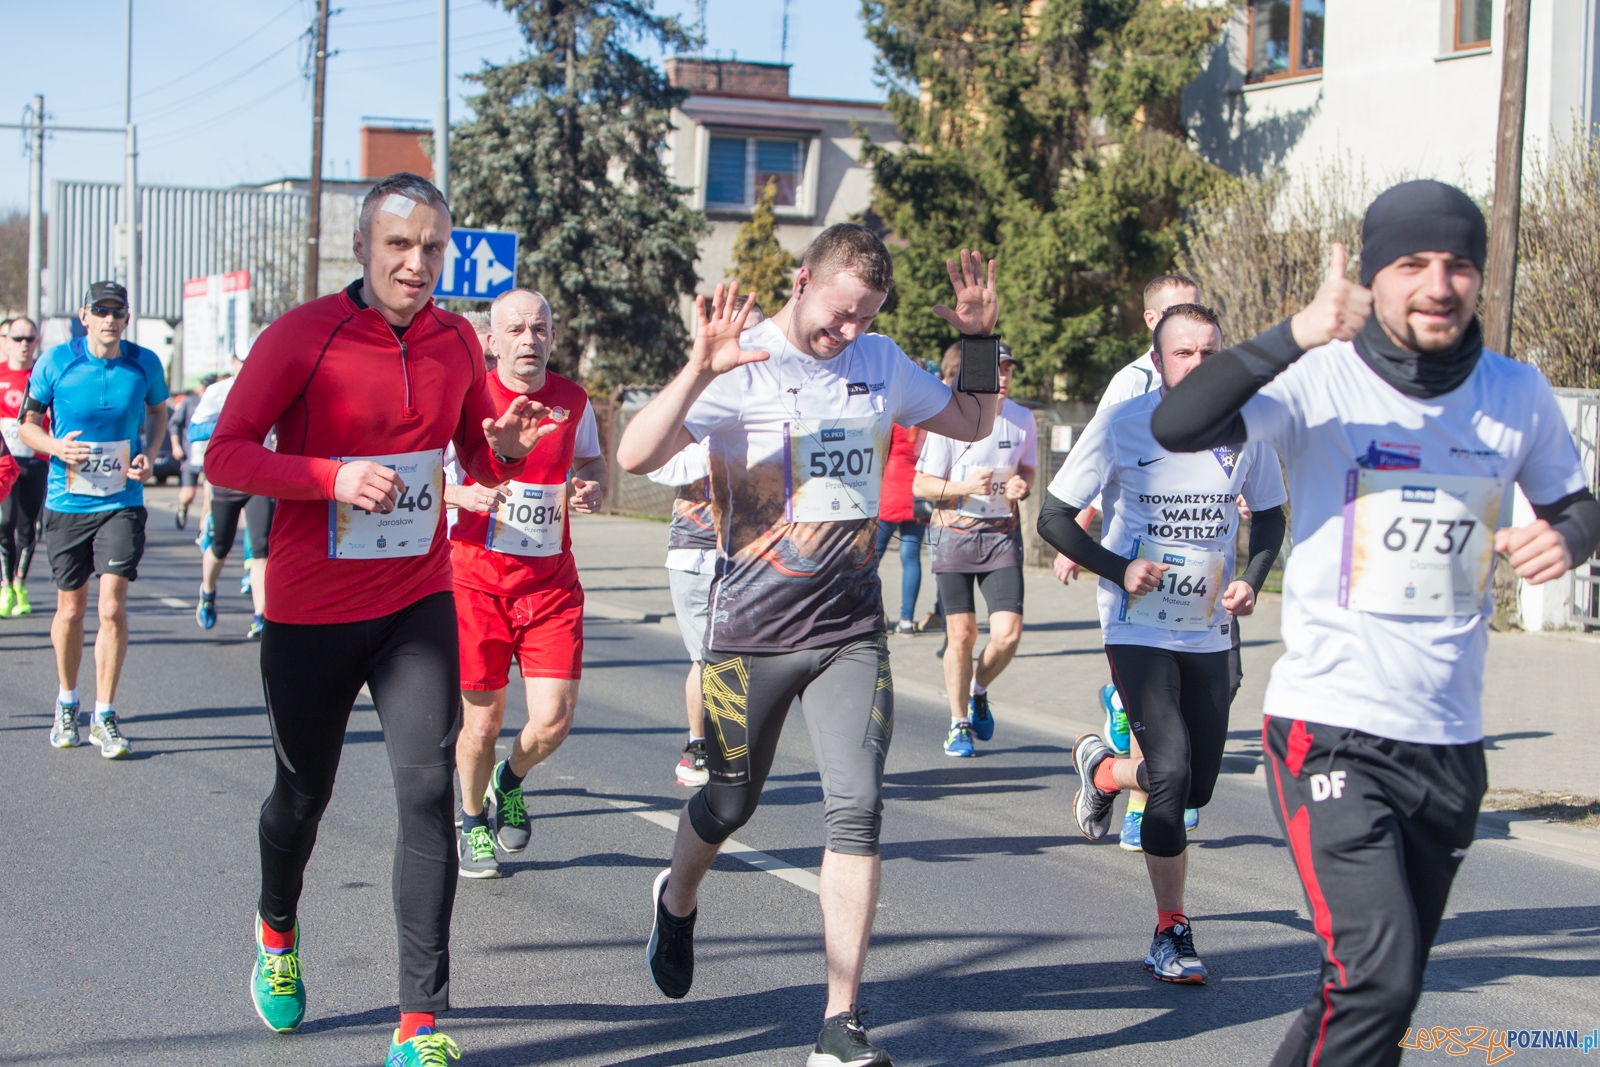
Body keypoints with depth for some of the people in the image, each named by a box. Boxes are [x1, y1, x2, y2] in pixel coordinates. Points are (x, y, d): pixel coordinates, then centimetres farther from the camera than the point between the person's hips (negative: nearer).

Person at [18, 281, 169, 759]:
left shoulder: (144, 364, -2)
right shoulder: (55, 362, -5)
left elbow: (157, 411, 17)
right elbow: (28, 424, 4)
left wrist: (146, 454, -1)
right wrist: (56, 446, -16)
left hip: (122, 503, 0)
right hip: (67, 504, 0)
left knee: (112, 607, -11)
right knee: (70, 611, 11)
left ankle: (104, 716, 1)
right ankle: (66, 703, 34)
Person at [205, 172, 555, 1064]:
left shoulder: (456, 340, 2)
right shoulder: (301, 336, -11)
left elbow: (482, 460, 14)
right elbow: (225, 454, -12)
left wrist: (507, 445, -10)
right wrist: (332, 477, -26)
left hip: (418, 605, 2)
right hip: (310, 613, -2)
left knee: (428, 789, -11)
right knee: (305, 792, 14)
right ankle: (278, 932, 47)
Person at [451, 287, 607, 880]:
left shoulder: (572, 399, 5)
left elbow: (591, 460, 22)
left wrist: (592, 490, -1)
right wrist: (468, 493, -24)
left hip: (551, 580, 3)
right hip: (476, 576, -3)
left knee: (553, 720, -7)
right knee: (482, 720, 3)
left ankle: (510, 781, 29)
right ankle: (473, 823, 32)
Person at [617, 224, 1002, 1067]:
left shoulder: (881, 363, 6)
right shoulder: (742, 366, -10)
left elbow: (973, 423, 22)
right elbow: (635, 455, -21)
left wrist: (979, 341, 5)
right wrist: (699, 370, -35)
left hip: (851, 632, 3)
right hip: (751, 630, -3)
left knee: (857, 809, -10)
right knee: (732, 803, 12)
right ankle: (677, 900, 48)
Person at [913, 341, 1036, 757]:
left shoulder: (1023, 420, 2)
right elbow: (920, 485, -5)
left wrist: (1022, 486, -6)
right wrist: (964, 486, -21)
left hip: (1003, 533, 2)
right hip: (955, 532, -2)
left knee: (1008, 633, -10)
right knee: (961, 634, 0)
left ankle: (979, 691, 22)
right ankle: (959, 723, 19)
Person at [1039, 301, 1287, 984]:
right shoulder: (1121, 425, -9)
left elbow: (1270, 513, 17)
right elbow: (1053, 517, -3)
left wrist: (1252, 579, 0)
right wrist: (1118, 569, -15)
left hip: (1209, 633, 4)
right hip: (1138, 629, -4)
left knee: (1197, 786, 6)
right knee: (1170, 771, -17)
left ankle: (1102, 769, 39)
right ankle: (1172, 933, -3)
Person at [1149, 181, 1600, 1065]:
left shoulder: (1517, 395, 3)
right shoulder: (1320, 381, -11)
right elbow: (1176, 426, -25)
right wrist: (1298, 335, -37)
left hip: (1449, 744, 6)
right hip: (1329, 733, -5)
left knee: (1382, 990, 15)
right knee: (1378, 981, -18)